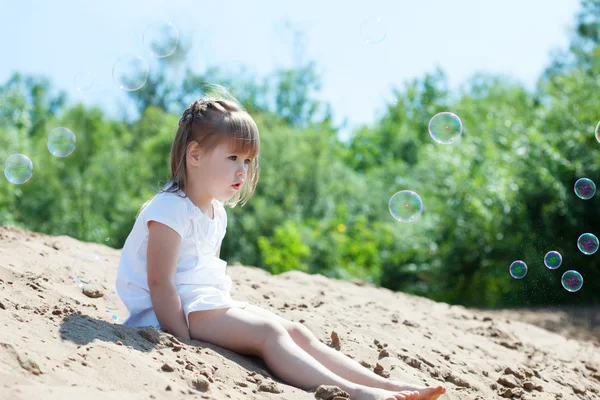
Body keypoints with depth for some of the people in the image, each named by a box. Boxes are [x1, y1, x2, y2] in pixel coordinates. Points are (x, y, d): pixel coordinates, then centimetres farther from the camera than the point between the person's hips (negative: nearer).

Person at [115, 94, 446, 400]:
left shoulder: (216, 212, 16)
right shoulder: (170, 210, -15)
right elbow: (160, 282, -21)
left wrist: (231, 309, 12)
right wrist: (184, 342, -25)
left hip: (212, 302, 9)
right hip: (181, 309, -9)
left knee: (297, 333, -6)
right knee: (268, 332, -27)